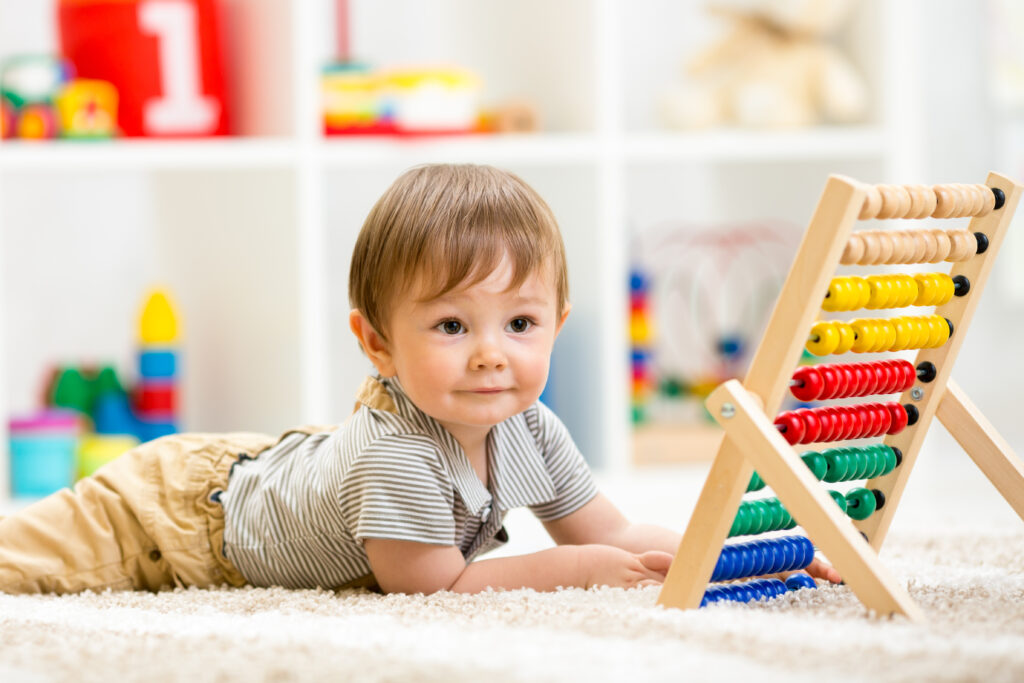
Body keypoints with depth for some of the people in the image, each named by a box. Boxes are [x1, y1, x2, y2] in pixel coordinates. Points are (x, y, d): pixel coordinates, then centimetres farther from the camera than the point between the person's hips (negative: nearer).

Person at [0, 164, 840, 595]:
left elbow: (610, 532, -8)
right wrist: (583, 567, -34)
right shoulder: (396, 455, -41)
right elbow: (439, 586, -33)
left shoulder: (528, 431, -18)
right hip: (191, 502, -7)